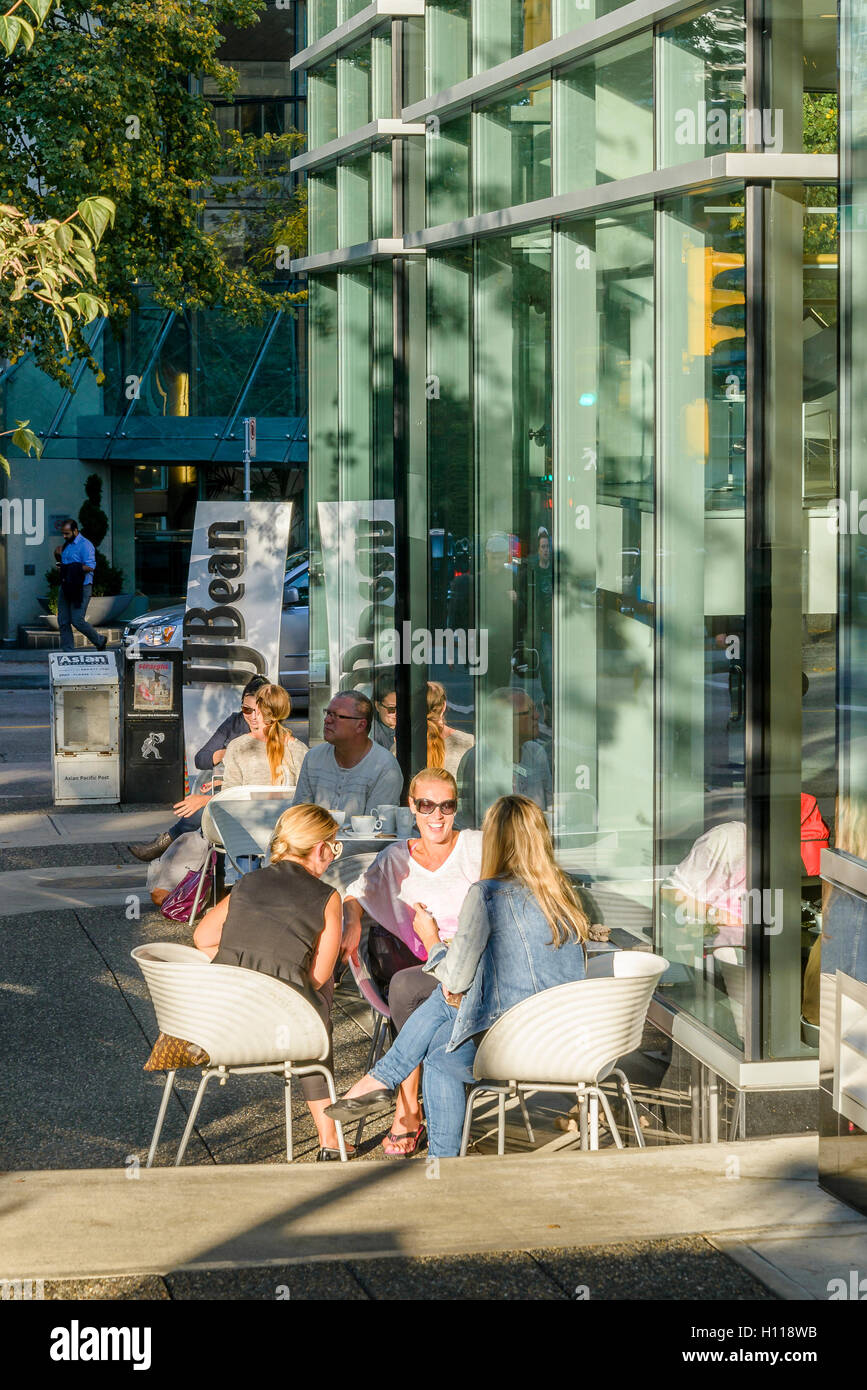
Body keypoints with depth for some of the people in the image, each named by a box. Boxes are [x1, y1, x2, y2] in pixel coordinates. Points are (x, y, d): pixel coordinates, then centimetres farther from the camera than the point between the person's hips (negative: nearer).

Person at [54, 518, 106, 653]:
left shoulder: (85, 545, -11)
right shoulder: (67, 545, 17)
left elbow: (90, 567, -20)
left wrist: (69, 568, -19)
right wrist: (58, 556, 6)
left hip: (80, 589, -8)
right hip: (66, 587, 8)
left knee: (77, 621, -10)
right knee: (63, 621, 3)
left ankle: (100, 642, 12)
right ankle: (68, 652, 7)